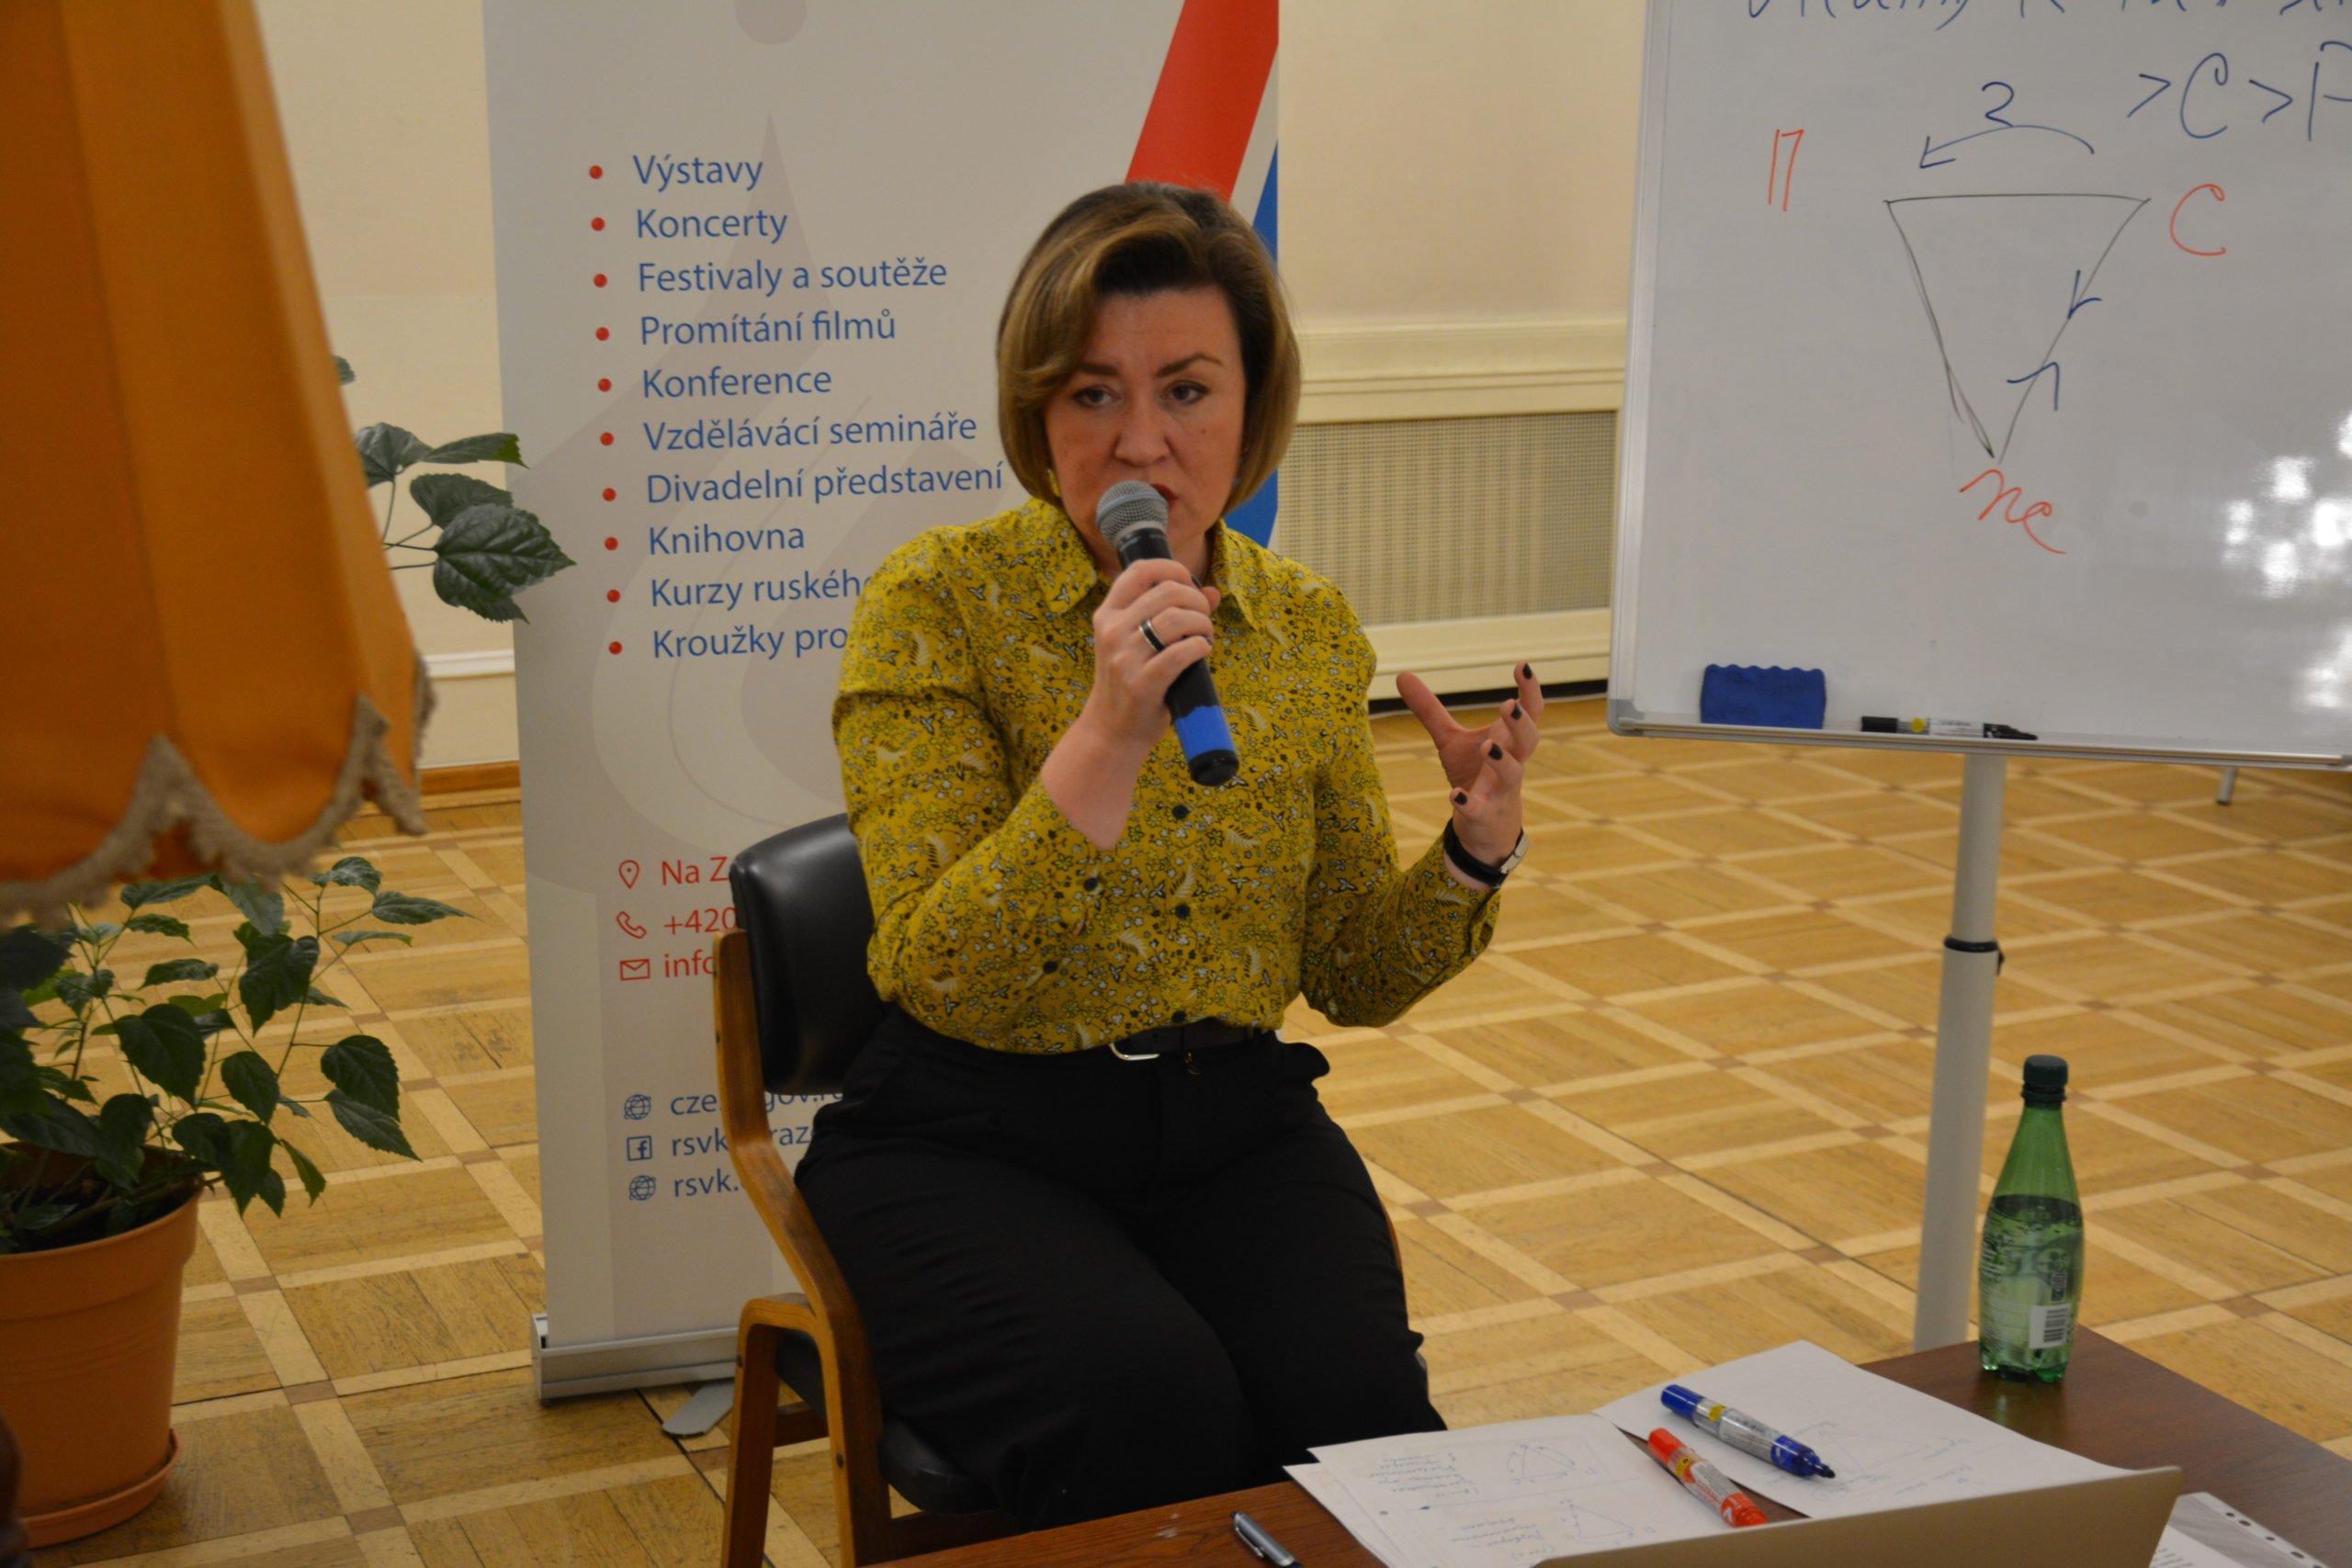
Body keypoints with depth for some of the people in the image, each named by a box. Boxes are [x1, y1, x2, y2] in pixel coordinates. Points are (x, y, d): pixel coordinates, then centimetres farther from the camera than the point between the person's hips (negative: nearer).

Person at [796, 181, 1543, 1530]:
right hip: (972, 1146, -3)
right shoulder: (938, 601, -8)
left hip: (1231, 1127, 3)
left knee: (1357, 1403, -24)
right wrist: (1109, 733, -27)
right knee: (1151, 1403, -29)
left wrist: (1479, 840, -8)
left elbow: (1357, 977, 11)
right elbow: (940, 978, -17)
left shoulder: (1309, 626, 5)